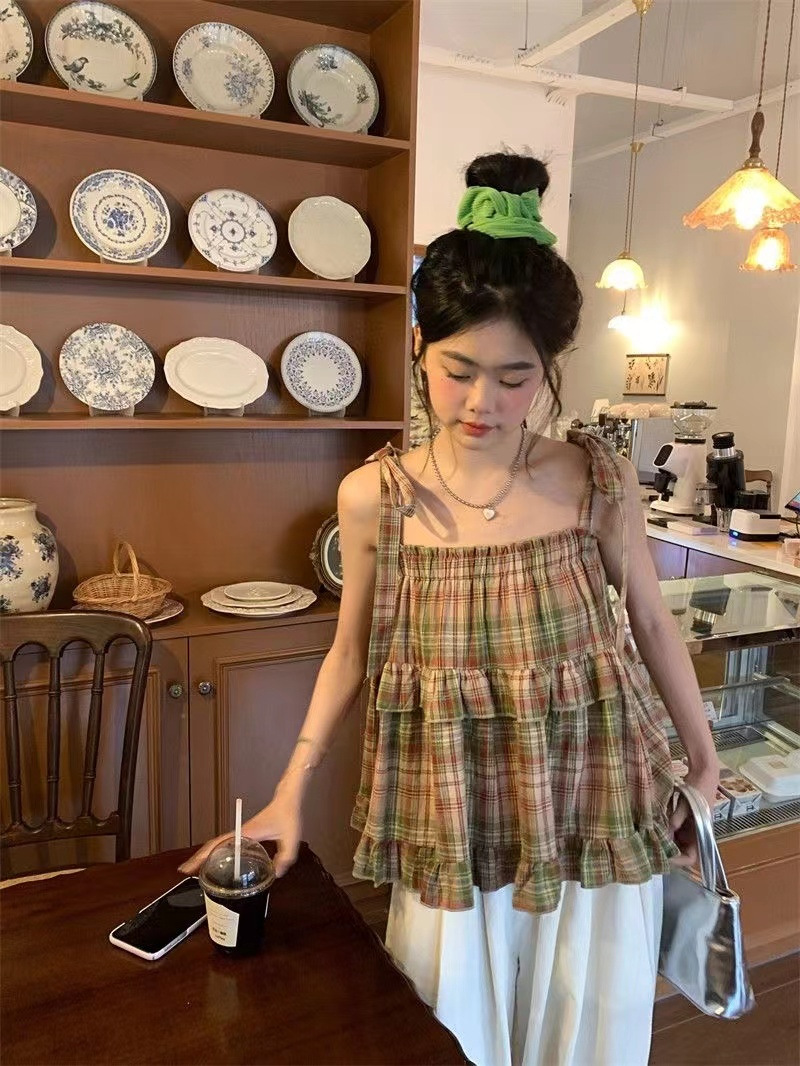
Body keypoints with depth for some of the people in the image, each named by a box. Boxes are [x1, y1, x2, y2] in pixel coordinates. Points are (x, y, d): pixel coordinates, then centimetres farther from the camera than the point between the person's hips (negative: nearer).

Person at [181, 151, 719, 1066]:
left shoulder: (598, 480, -11)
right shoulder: (373, 496, -10)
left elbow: (651, 624, 2)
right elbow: (350, 653, 1)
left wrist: (702, 756, 11)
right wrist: (290, 794, -2)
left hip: (592, 810, 1)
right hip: (448, 828, 0)